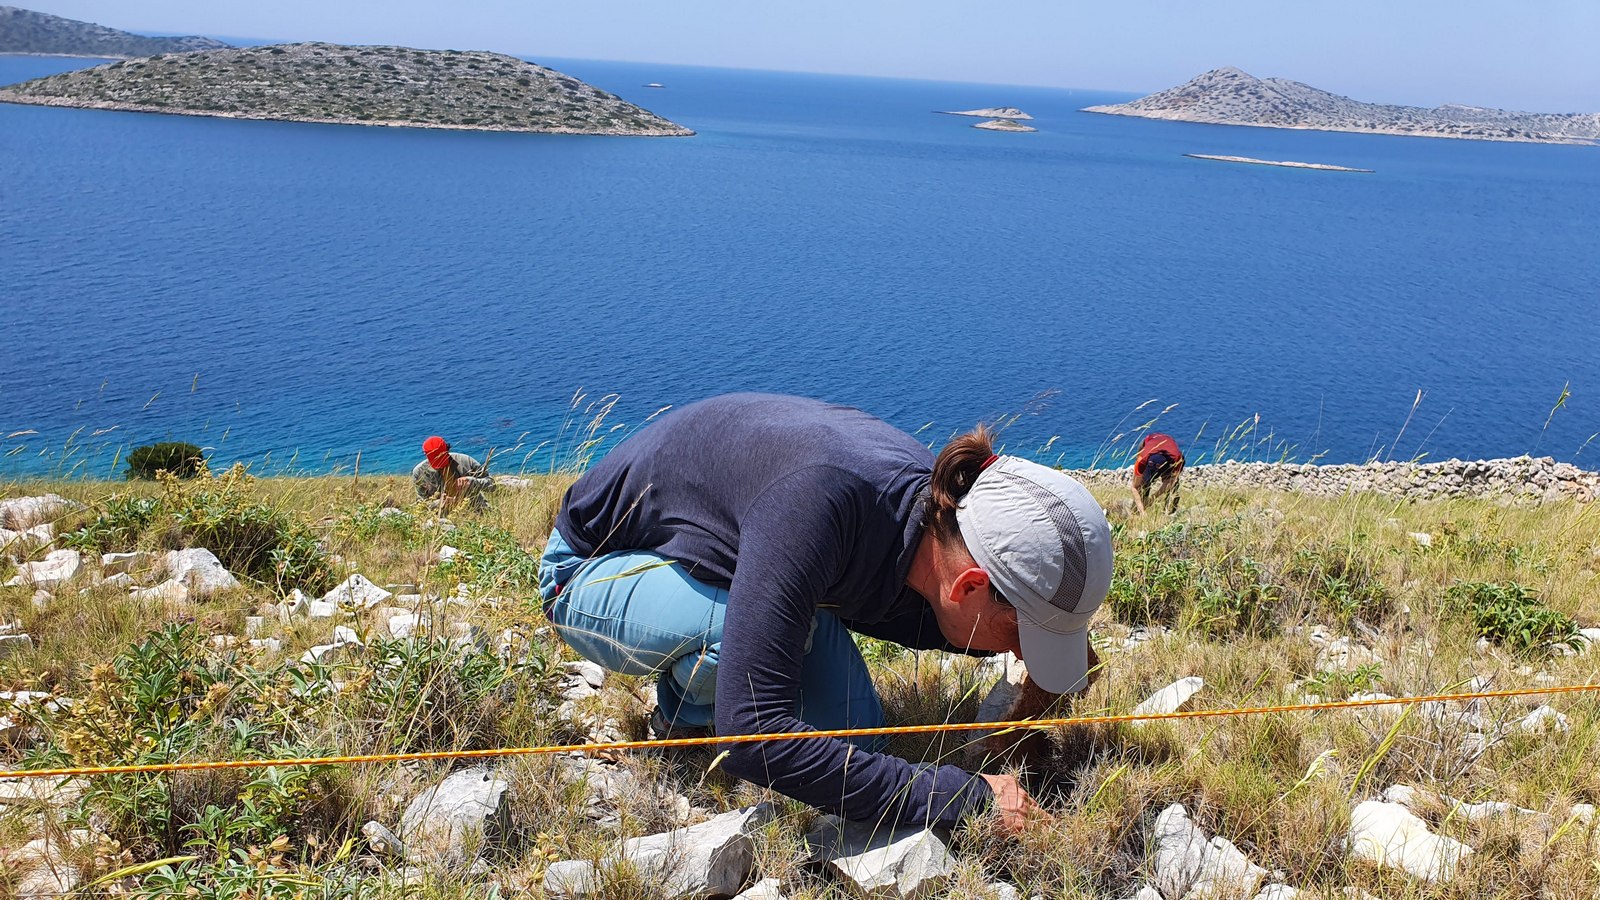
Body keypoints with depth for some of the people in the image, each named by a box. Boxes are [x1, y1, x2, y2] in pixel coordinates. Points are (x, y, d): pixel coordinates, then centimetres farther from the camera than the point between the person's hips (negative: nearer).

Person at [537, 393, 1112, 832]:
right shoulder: (820, 502, -43)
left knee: (855, 746, -7)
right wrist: (960, 798, -41)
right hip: (597, 567, -6)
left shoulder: (935, 503, -18)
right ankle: (682, 716, -3)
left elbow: (882, 606, 7)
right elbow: (752, 733, -45)